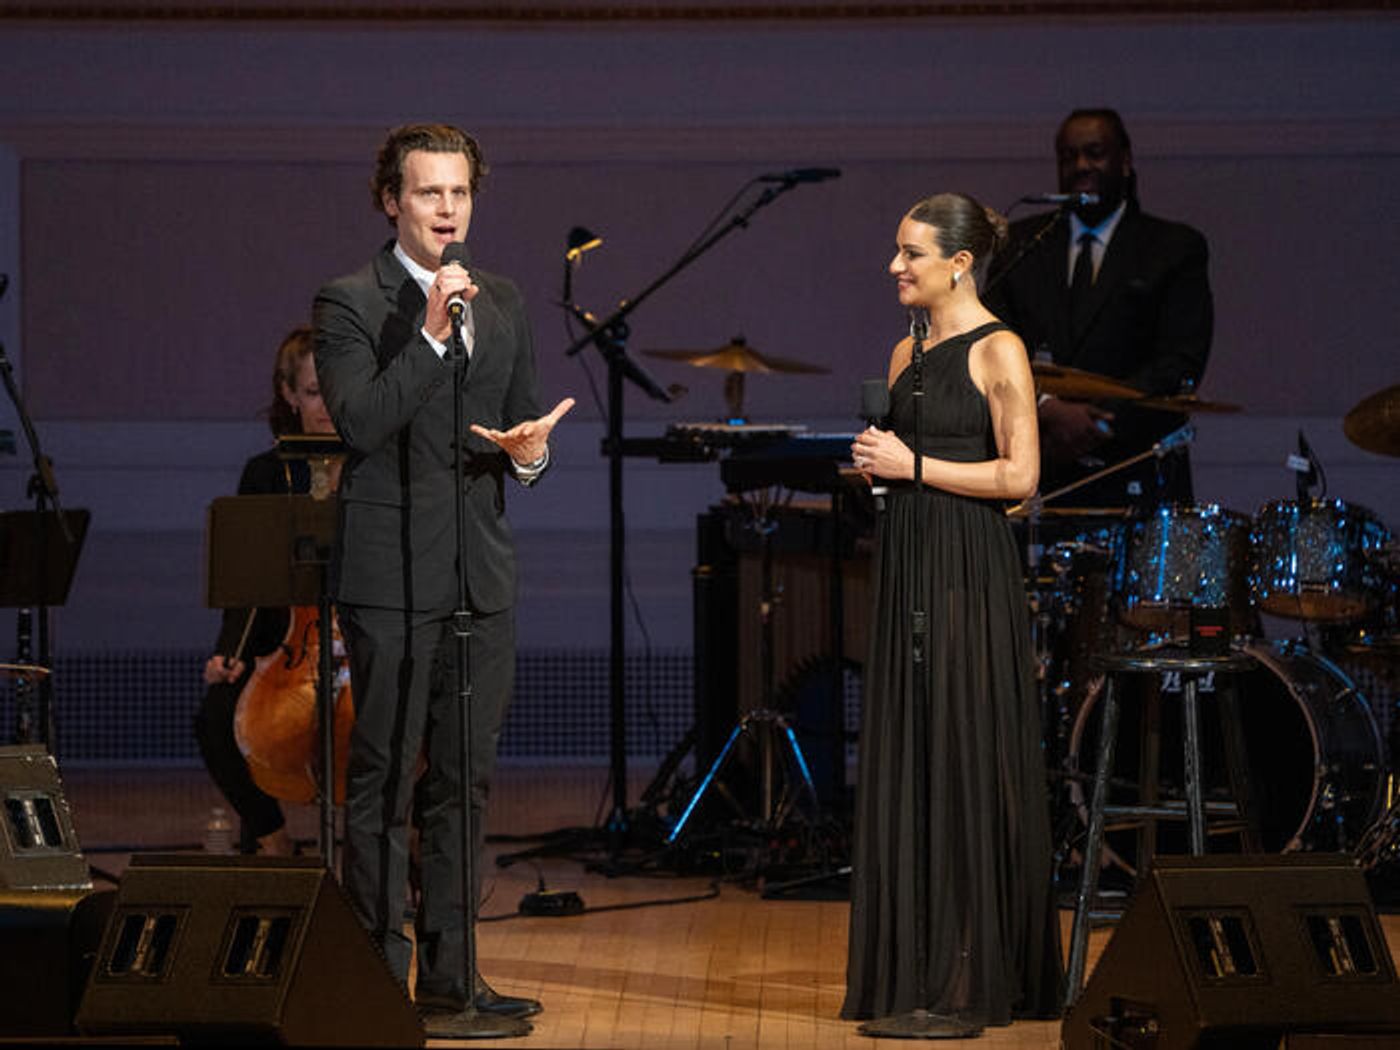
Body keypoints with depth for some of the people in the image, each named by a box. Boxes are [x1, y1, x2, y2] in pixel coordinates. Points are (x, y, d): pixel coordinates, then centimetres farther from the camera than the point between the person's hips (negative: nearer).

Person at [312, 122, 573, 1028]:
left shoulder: (504, 304, 15)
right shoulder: (349, 304, -4)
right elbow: (360, 422, -16)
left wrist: (531, 452, -5)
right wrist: (430, 335, -22)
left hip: (482, 574, 6)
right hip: (391, 576, -6)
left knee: (464, 780, 9)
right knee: (384, 781, -3)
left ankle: (449, 973, 15)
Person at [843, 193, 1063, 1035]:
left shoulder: (998, 351, -8)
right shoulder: (908, 351, 15)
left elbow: (1019, 475, -14)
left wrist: (913, 465, -12)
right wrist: (875, 464, 1)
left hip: (970, 572, -8)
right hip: (907, 566, 8)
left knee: (966, 762, -6)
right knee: (907, 763, 7)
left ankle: (972, 985, -2)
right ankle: (914, 972, 13)